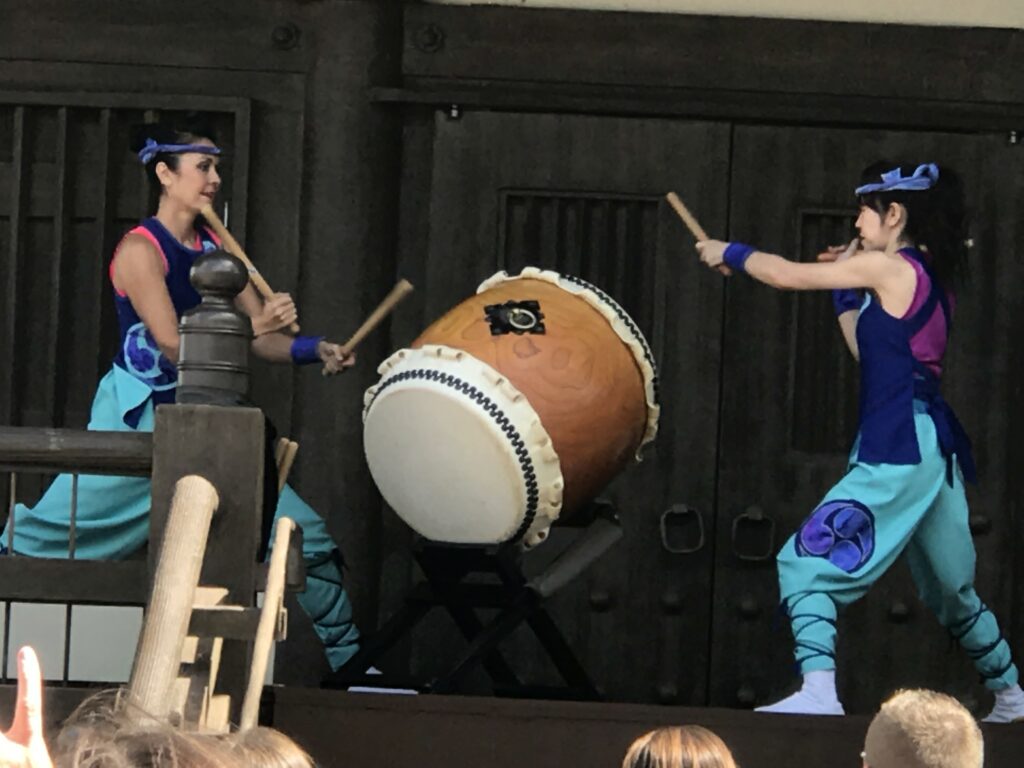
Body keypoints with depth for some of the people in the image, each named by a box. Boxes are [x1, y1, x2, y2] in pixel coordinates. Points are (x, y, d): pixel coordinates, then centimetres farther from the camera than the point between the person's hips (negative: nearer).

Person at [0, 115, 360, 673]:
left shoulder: (218, 249, 7)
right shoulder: (141, 249, -13)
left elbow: (265, 340, 7)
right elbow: (173, 346, -22)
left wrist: (315, 351, -13)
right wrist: (251, 326, -33)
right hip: (135, 420, -6)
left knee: (305, 535, -2)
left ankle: (347, 656, 7)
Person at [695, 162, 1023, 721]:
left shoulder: (889, 267, -7)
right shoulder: (928, 278, 16)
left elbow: (789, 276, -2)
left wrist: (730, 253, 13)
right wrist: (846, 290, 23)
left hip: (898, 449, -9)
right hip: (934, 448, 9)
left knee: (808, 561, -13)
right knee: (952, 589, 22)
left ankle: (818, 691, -27)